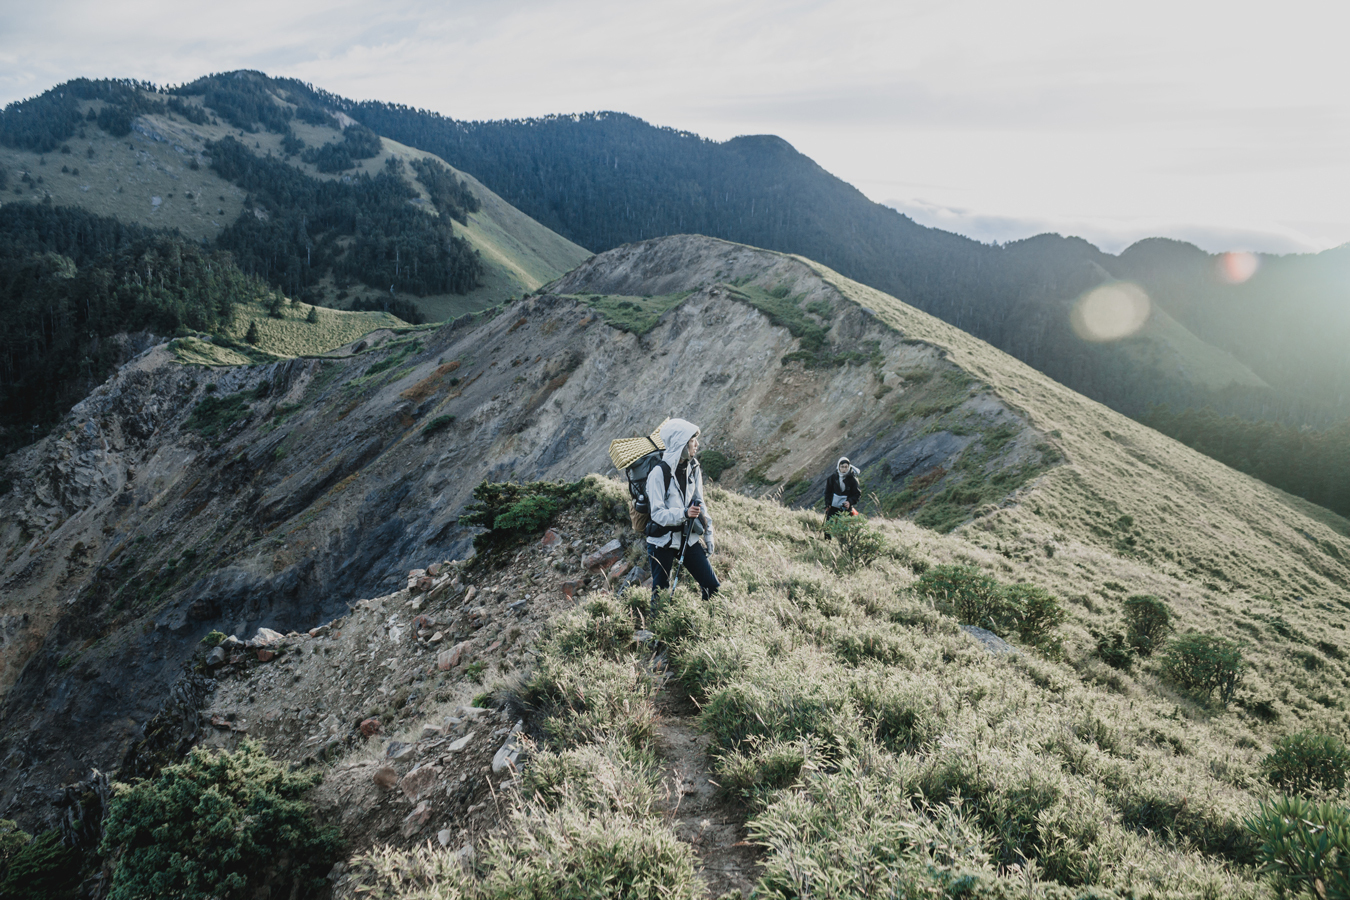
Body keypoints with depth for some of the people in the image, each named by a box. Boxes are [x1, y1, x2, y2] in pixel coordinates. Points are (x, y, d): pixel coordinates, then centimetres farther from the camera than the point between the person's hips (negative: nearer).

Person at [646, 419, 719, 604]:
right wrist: (684, 513, -32)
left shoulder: (693, 469, 3)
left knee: (713, 587, 1)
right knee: (661, 595, 4)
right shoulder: (659, 473, -15)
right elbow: (658, 513, -17)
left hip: (688, 538, 5)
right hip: (662, 541, -5)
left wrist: (708, 535, 10)